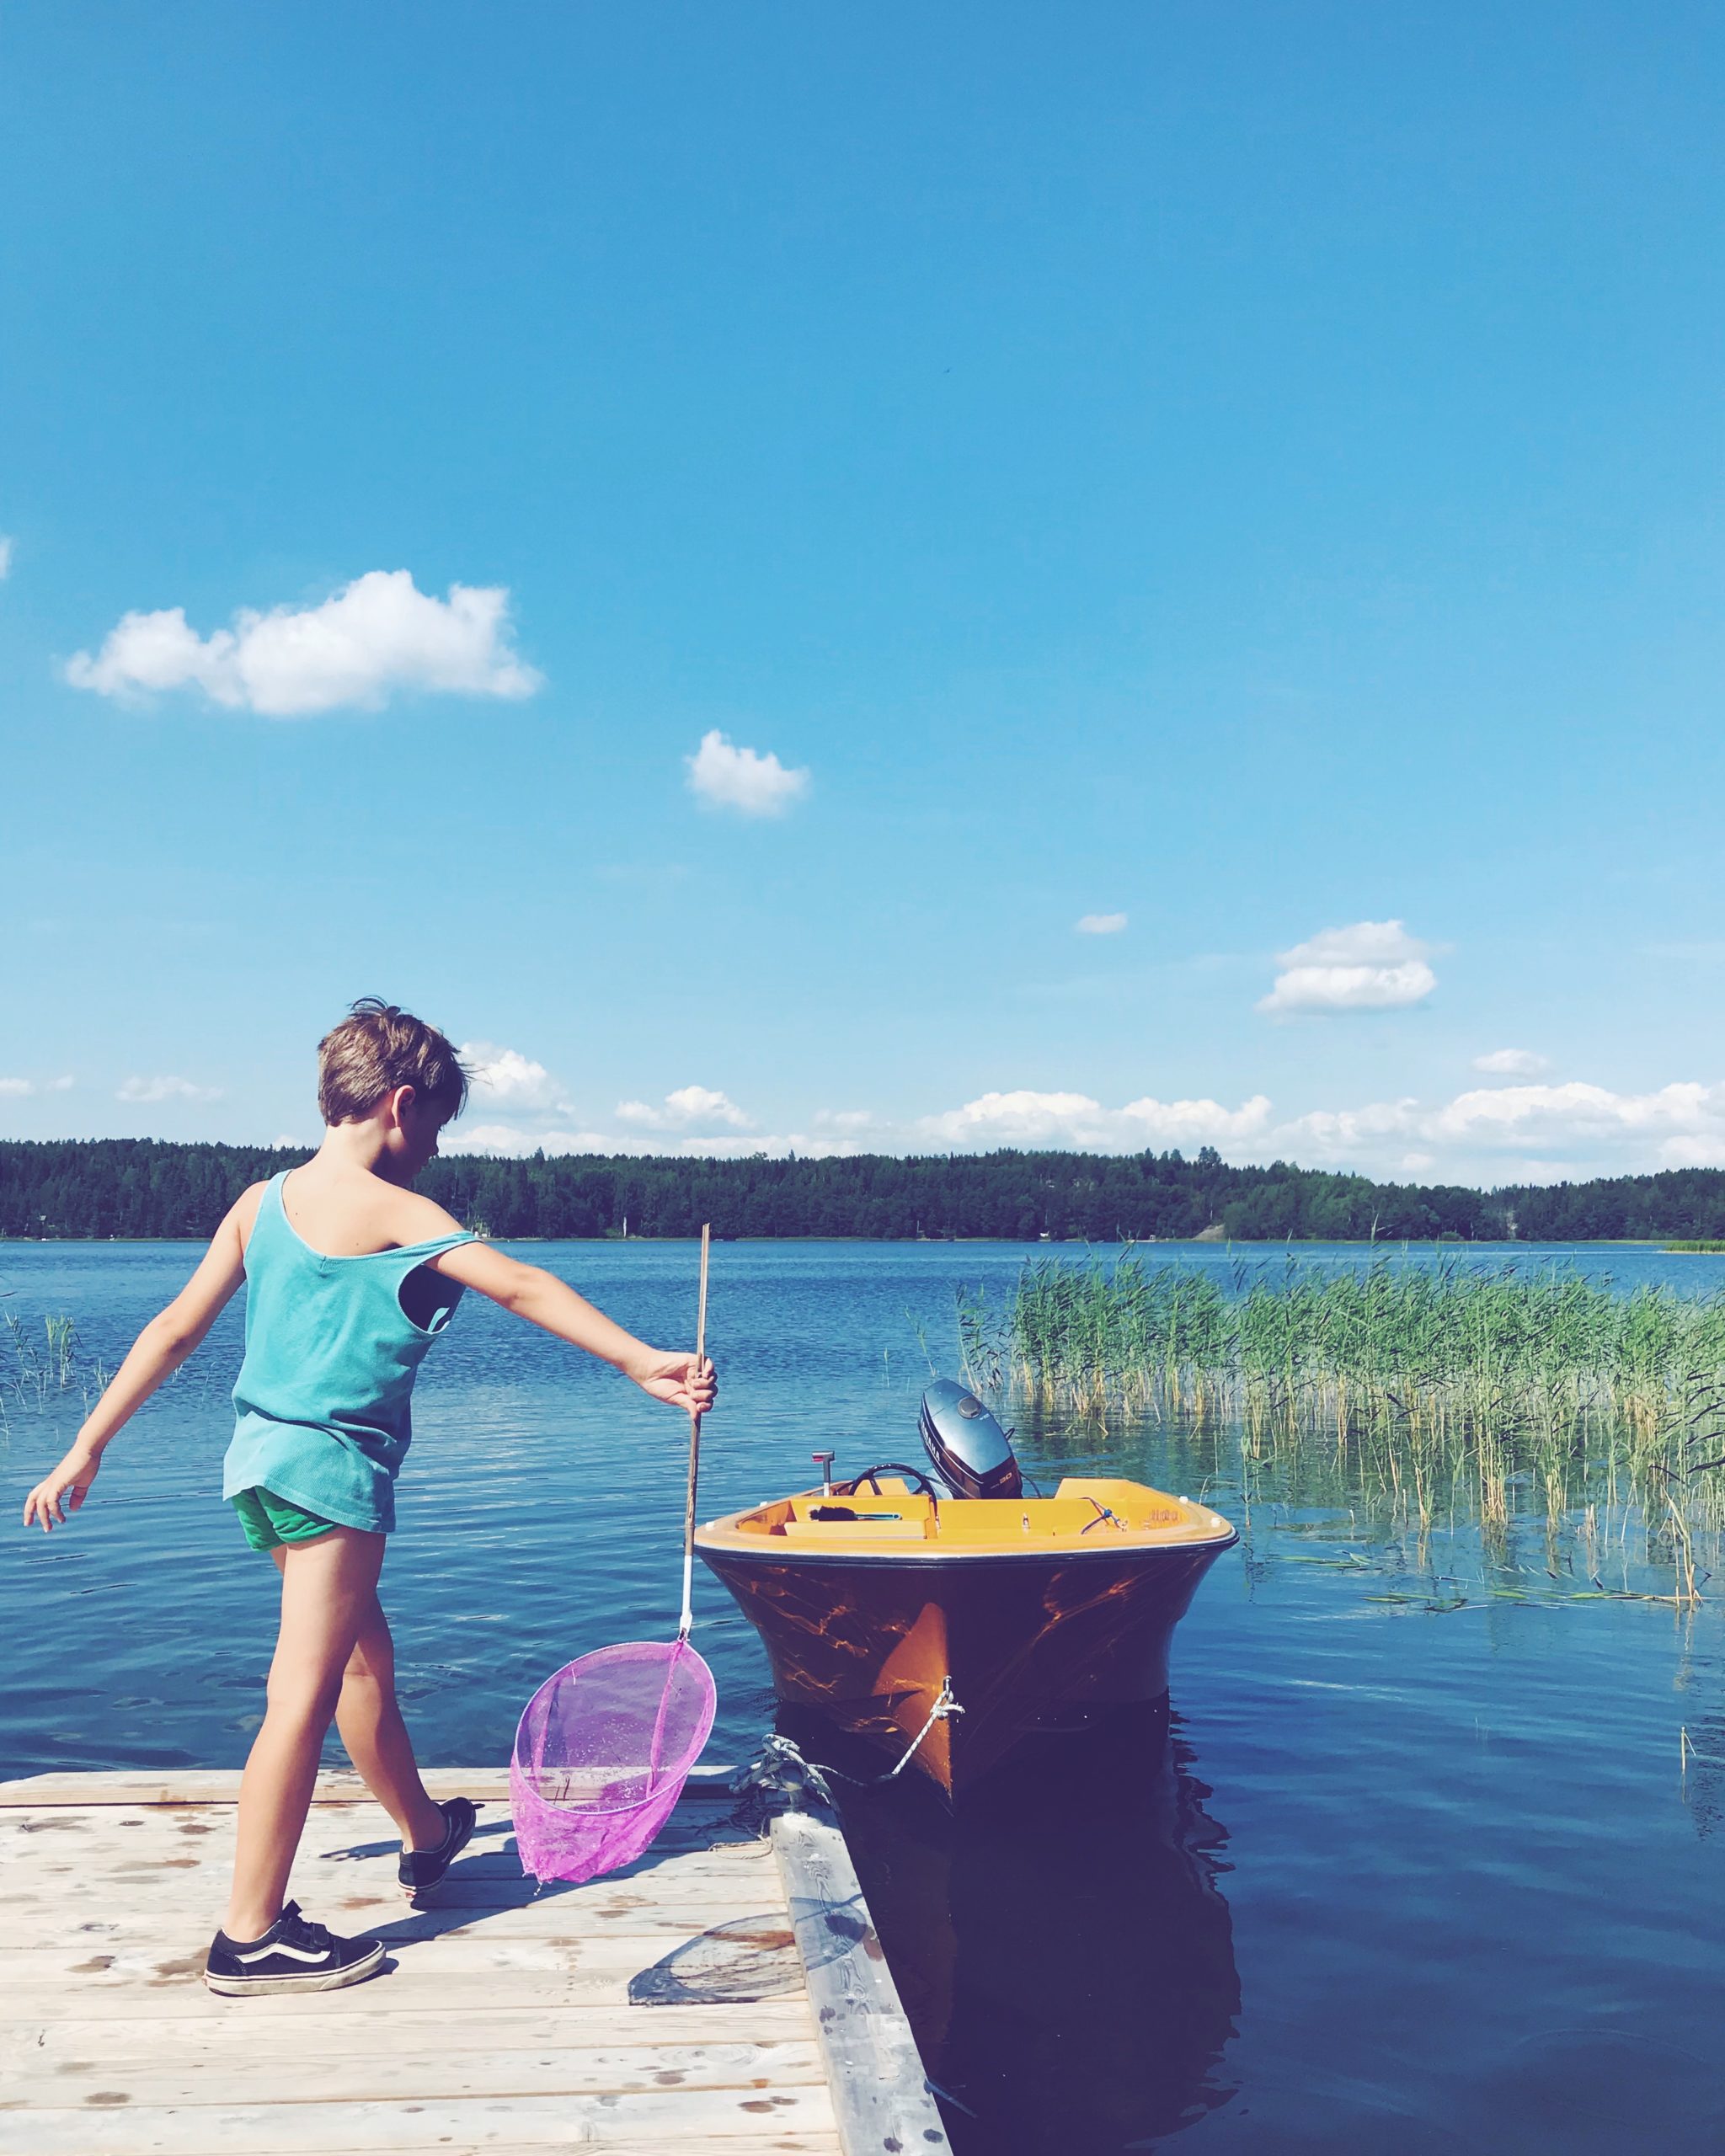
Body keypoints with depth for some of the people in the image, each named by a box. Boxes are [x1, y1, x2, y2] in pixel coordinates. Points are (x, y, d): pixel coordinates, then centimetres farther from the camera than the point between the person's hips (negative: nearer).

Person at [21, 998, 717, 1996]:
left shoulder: (263, 1201, 8)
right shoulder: (390, 1208, -14)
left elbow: (174, 1329, 8)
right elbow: (521, 1286, -23)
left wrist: (87, 1451, 12)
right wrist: (643, 1362, -28)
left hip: (266, 1456, 9)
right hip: (334, 1465, -9)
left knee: (367, 1656, 23)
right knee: (306, 1693, -4)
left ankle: (428, 1834, 41)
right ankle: (252, 1935, 2)